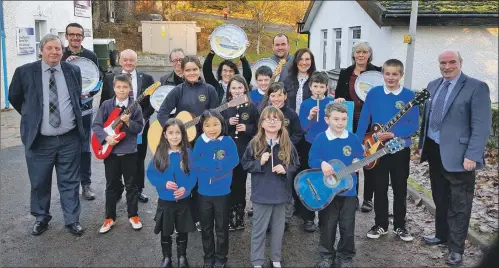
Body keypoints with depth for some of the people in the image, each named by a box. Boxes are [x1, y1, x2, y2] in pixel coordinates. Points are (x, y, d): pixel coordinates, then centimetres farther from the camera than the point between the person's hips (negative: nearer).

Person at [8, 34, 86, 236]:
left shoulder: (73, 71, 2)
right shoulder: (25, 72, -5)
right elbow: (14, 98, 10)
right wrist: (31, 116, 13)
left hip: (69, 139, 1)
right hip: (39, 140, -1)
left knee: (70, 182, 9)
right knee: (39, 182, 11)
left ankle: (72, 220, 21)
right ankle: (41, 218, 31)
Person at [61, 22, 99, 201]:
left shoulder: (90, 56, 4)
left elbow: (98, 80, 5)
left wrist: (89, 93, -13)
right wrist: (66, 63, -23)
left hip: (84, 108, 1)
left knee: (84, 148, 8)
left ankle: (86, 184, 18)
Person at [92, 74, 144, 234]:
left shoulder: (135, 107, -2)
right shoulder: (106, 105, -1)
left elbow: (139, 128, -6)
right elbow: (96, 125, -2)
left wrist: (128, 121, -23)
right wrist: (106, 137, -17)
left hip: (129, 151, -1)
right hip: (110, 150, 1)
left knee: (131, 185, 8)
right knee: (111, 186, 10)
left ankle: (133, 215, 21)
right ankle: (110, 218, 20)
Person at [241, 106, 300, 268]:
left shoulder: (287, 144, -1)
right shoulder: (255, 143, -6)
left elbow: (296, 165, 7)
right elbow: (245, 164, -1)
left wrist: (286, 169, -12)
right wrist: (259, 162, -17)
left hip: (281, 193, 2)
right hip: (261, 194, -2)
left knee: (278, 228, 15)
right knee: (259, 229, 7)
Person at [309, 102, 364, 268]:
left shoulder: (352, 138, -2)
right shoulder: (320, 138, -8)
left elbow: (360, 156, 9)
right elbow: (311, 160, -8)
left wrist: (357, 162, -12)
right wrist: (322, 164, -27)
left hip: (348, 189, 2)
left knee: (347, 226, 8)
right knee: (327, 225, 9)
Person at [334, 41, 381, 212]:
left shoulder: (377, 72, -2)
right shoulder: (345, 73, 7)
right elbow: (338, 96, 8)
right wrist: (338, 100, -13)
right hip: (350, 122, 3)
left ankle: (368, 198, 16)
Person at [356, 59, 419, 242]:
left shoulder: (409, 96, -5)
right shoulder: (373, 93, -2)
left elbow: (414, 125, -8)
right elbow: (363, 121, -1)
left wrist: (393, 134, -22)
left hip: (401, 149, 0)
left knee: (400, 189, 10)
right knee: (380, 189, 10)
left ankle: (400, 226, 23)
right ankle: (380, 225, 23)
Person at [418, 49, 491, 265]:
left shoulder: (477, 87, -10)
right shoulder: (433, 85, 10)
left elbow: (482, 126, -15)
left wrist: (472, 156, -20)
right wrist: (422, 144, 14)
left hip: (458, 155, -6)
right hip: (434, 151, 6)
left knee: (458, 205, 4)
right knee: (440, 199, 20)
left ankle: (456, 248, 16)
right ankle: (441, 234, 37)